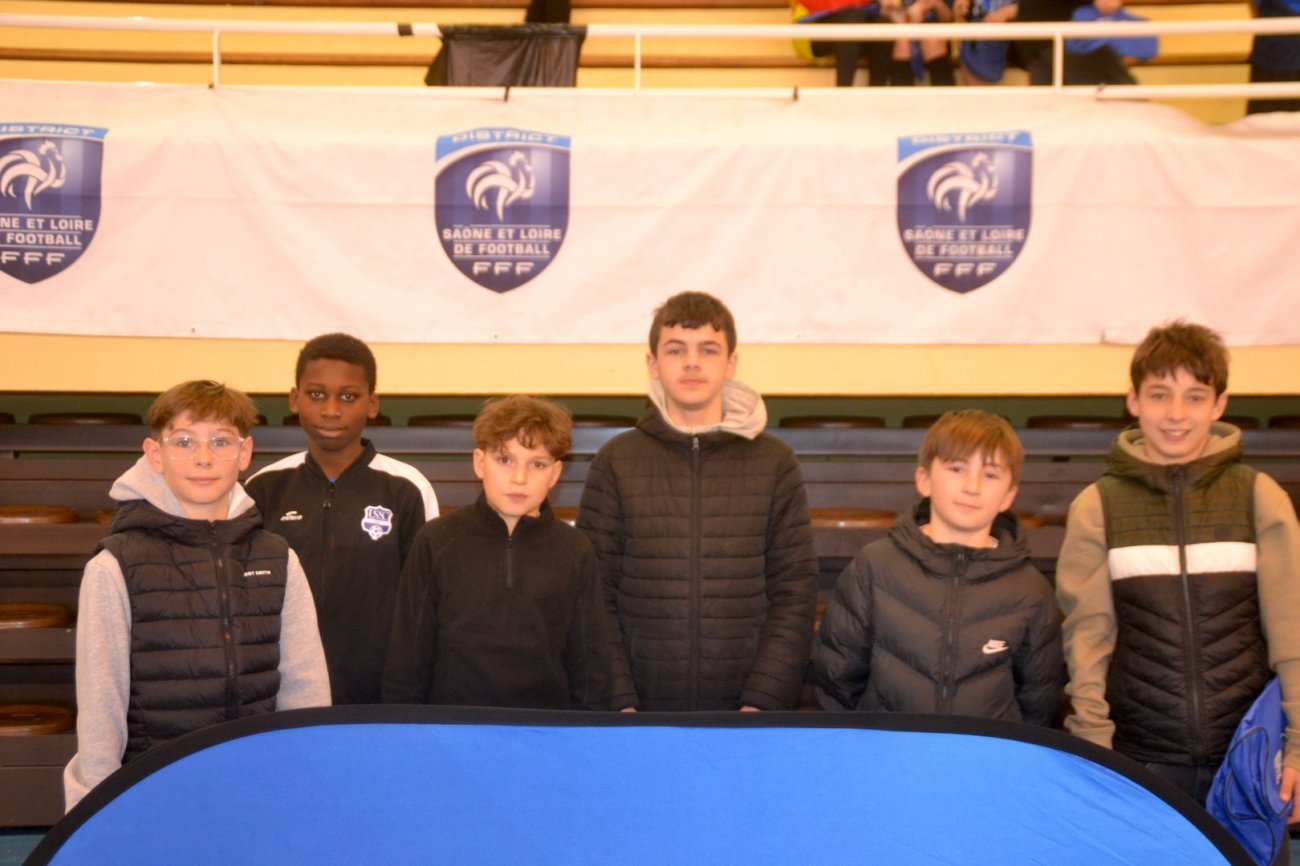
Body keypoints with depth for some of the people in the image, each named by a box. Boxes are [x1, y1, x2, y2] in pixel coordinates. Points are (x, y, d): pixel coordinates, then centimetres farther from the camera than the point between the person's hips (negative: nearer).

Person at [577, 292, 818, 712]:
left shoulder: (774, 463, 2)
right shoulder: (616, 461, 2)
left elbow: (794, 595, 0)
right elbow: (594, 597, 1)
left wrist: (764, 702, -9)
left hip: (743, 709, 0)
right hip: (641, 710, 0)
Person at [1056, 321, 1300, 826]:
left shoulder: (1260, 497, 1)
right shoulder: (1098, 506, 0)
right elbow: (1088, 635, 0)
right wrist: (1092, 747, -4)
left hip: (1247, 754, 1)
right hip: (1140, 756, 0)